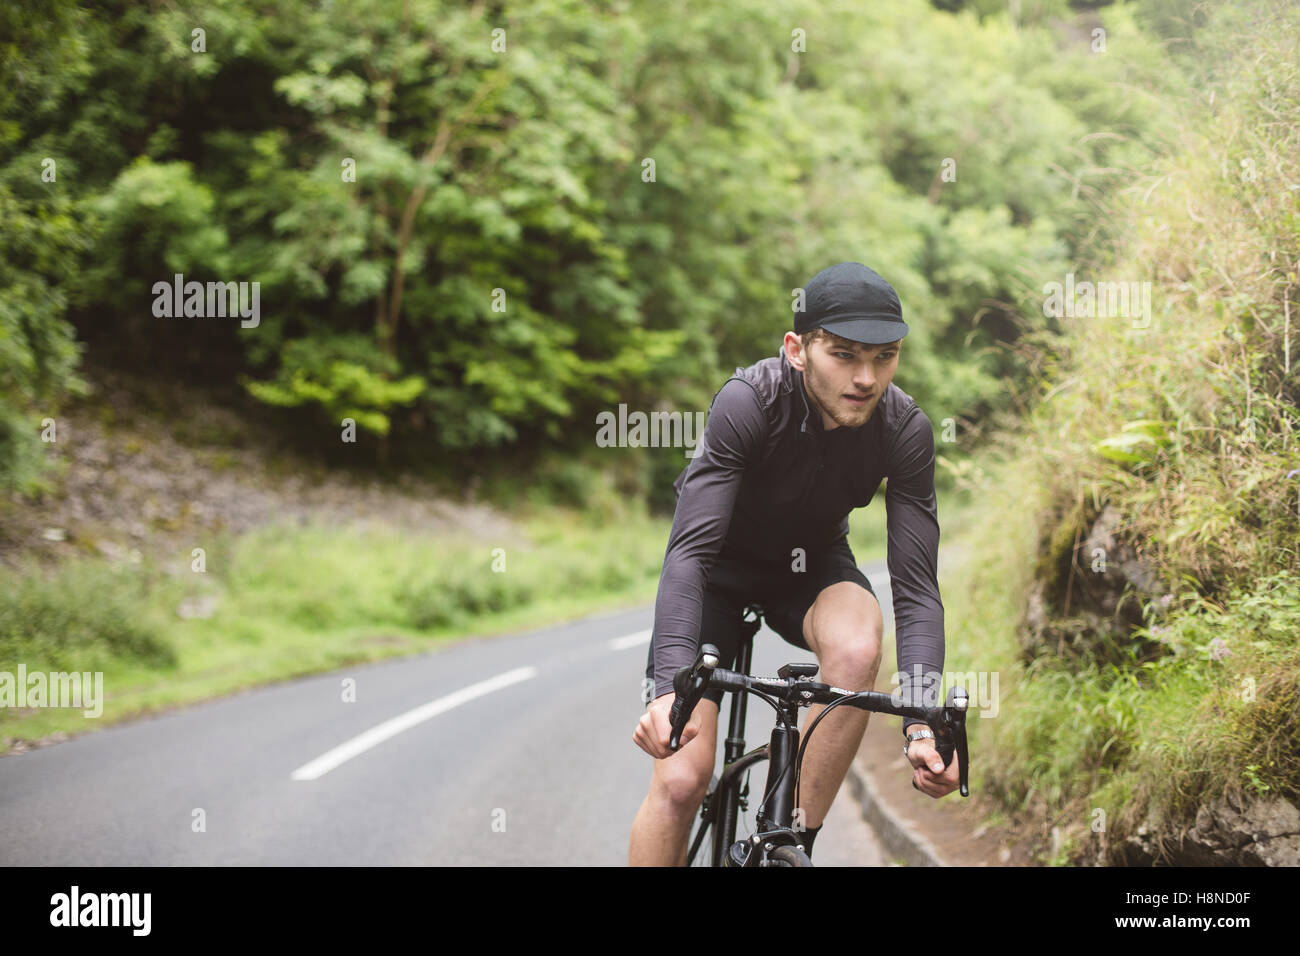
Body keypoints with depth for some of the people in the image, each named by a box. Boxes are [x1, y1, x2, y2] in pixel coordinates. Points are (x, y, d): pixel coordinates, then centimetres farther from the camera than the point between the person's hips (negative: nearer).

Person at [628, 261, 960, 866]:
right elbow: (689, 551, -38)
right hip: (721, 567, -2)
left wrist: (922, 725, -38)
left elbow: (916, 587, -25)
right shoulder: (747, 401, -33)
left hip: (811, 563, 2)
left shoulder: (904, 429, -24)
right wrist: (669, 688, -52)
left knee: (856, 647, -34)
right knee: (681, 778, -15)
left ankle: (796, 843, -18)